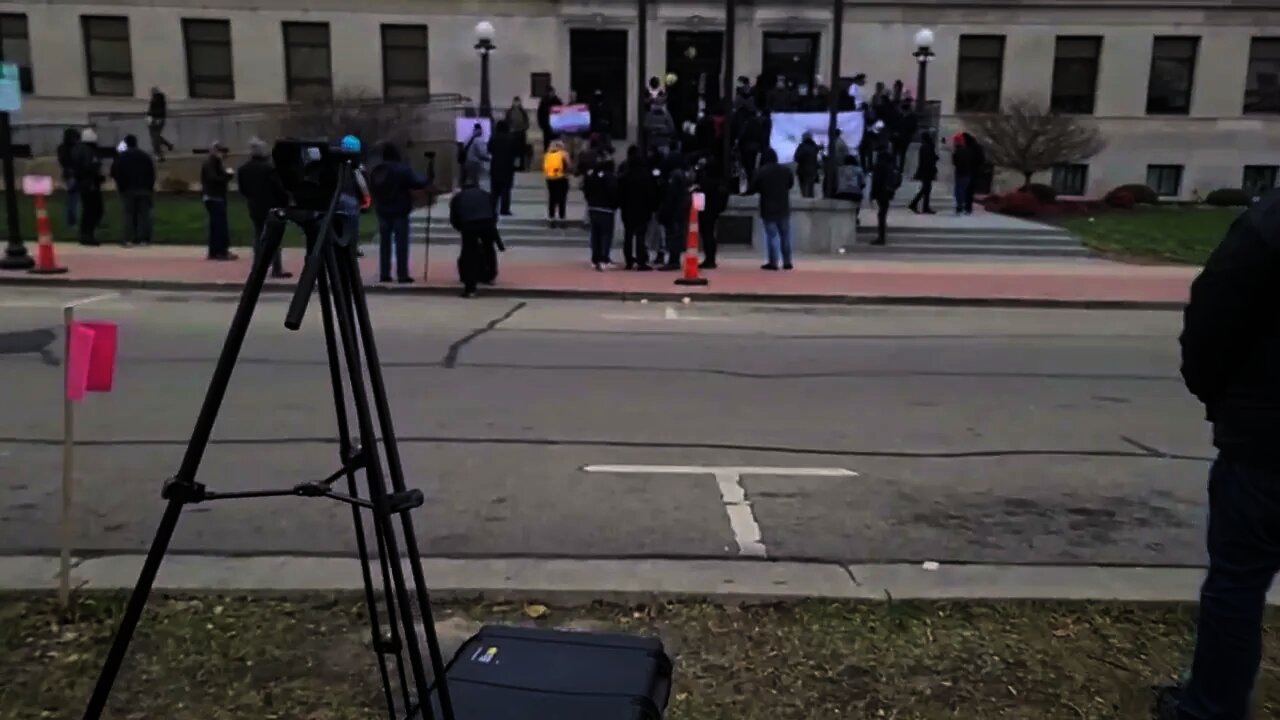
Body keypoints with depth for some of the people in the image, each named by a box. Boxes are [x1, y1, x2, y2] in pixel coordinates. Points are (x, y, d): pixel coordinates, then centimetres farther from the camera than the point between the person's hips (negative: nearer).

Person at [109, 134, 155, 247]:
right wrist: (150, 188, 13)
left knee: (129, 214, 1)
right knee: (144, 214, 4)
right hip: (144, 189, 2)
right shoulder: (145, 156, 10)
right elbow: (152, 174, 9)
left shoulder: (121, 157, 2)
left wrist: (120, 186, 10)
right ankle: (144, 238, 1)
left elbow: (114, 173, -2)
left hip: (128, 189, -1)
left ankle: (128, 239, -5)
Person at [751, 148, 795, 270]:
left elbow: (754, 188, -9)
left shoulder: (760, 172, -13)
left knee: (772, 235, -1)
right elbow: (791, 183, 15)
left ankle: (773, 262, -3)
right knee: (785, 234, 12)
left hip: (768, 208, -4)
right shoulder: (786, 169, 1)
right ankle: (787, 262, 14)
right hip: (784, 207, 4)